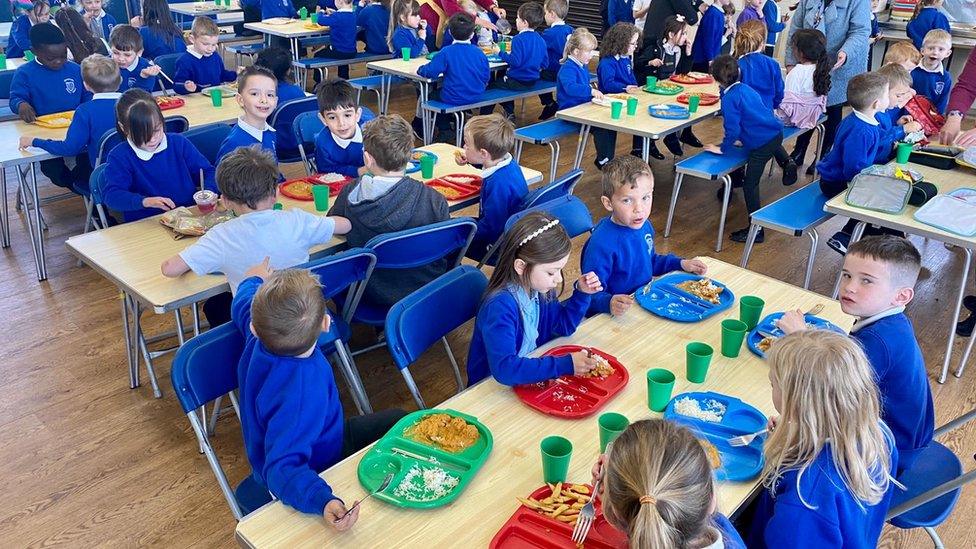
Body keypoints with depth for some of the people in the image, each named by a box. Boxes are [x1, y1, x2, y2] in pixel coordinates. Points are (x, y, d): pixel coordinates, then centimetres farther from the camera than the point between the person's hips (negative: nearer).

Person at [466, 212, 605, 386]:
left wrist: (582, 294, -6)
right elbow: (503, 369, -38)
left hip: (532, 374, 7)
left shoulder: (538, 287, -5)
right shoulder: (500, 306, -29)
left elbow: (563, 325, 10)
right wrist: (565, 365, -36)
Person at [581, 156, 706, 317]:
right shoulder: (601, 244, -24)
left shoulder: (644, 225, 4)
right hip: (618, 317, -9)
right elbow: (592, 293, -24)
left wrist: (681, 263, 13)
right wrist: (609, 303, -43)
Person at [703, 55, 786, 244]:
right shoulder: (745, 88, 13)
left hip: (762, 143, -9)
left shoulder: (729, 98, -14)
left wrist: (723, 148, -1)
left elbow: (733, 129, -16)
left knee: (750, 184, -3)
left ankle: (756, 230, 0)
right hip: (776, 133, 9)